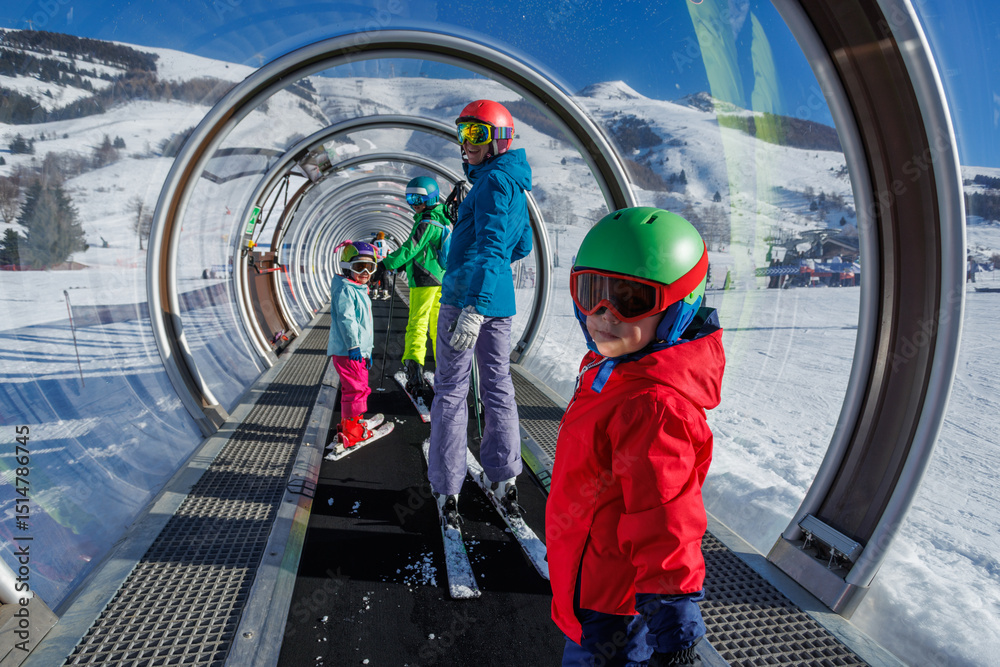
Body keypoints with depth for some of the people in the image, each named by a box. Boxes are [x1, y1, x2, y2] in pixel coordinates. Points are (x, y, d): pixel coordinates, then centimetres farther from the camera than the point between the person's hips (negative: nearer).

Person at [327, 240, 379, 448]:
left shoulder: (359, 290, 21)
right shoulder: (345, 289, -12)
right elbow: (345, 319, -21)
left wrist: (368, 350, 28)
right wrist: (353, 345, -25)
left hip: (359, 350, 10)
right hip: (346, 351, -10)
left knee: (357, 386, 18)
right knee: (356, 388, -8)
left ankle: (350, 421, 31)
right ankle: (350, 430, 0)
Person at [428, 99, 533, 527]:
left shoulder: (493, 181, -10)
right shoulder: (514, 186, 18)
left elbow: (491, 246, -22)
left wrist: (474, 306, -29)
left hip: (469, 295, -9)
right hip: (501, 299, 9)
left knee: (451, 389, -2)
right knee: (497, 384, 13)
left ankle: (447, 490, 3)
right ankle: (504, 479, 21)